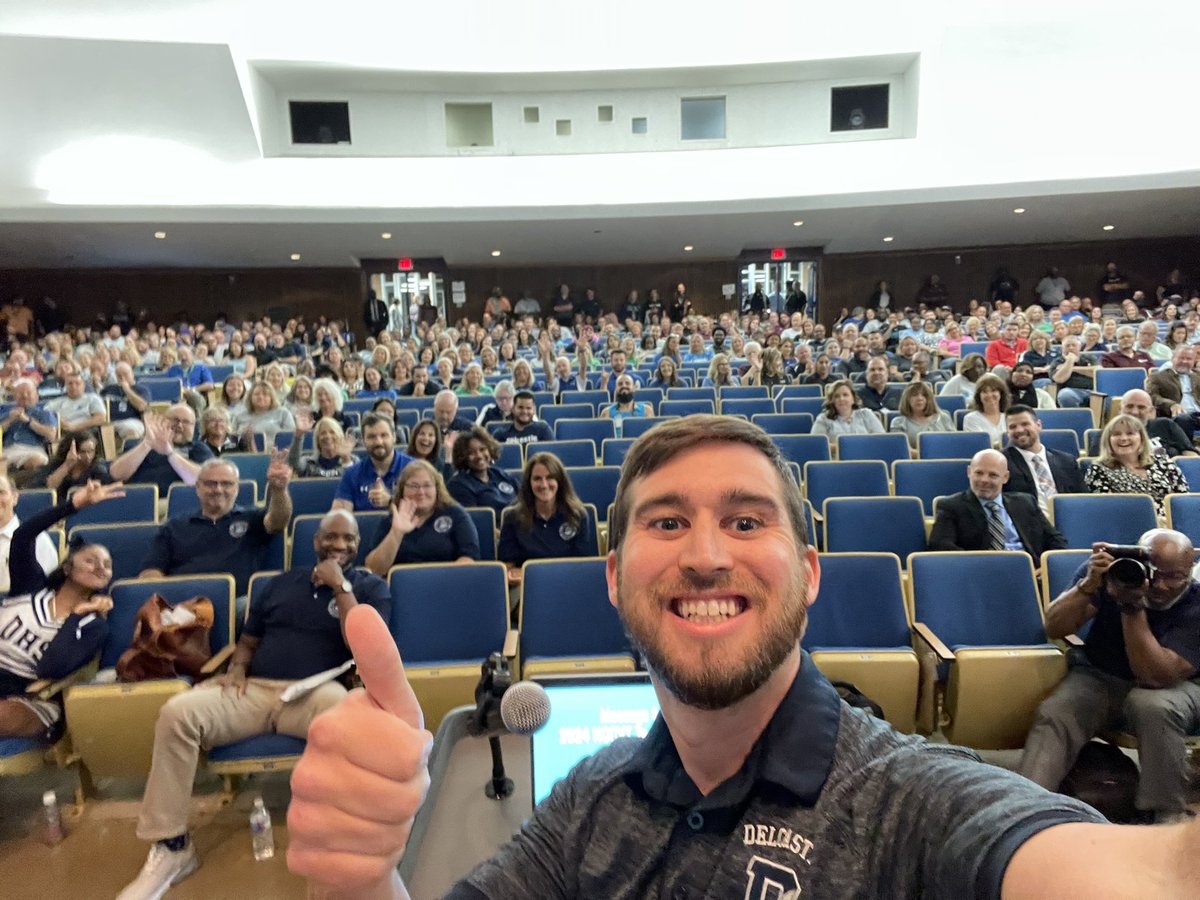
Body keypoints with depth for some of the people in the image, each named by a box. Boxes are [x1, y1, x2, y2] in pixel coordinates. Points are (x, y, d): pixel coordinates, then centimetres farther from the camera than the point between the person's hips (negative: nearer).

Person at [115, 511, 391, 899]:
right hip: (253, 689, 4)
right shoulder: (281, 583, 20)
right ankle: (171, 846, -9)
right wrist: (237, 667, 2)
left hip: (313, 692, -4)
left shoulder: (370, 586, 8)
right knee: (176, 712, -22)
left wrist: (340, 586, -9)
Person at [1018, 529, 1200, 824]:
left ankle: (1167, 816, -18)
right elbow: (1054, 629, -18)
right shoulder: (1111, 569, -13)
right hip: (1099, 677, 2)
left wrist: (1132, 606, -36)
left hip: (1169, 686, -1)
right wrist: (1089, 585, -33)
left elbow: (1155, 676, -30)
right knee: (1054, 713, -27)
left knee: (1154, 706, -36)